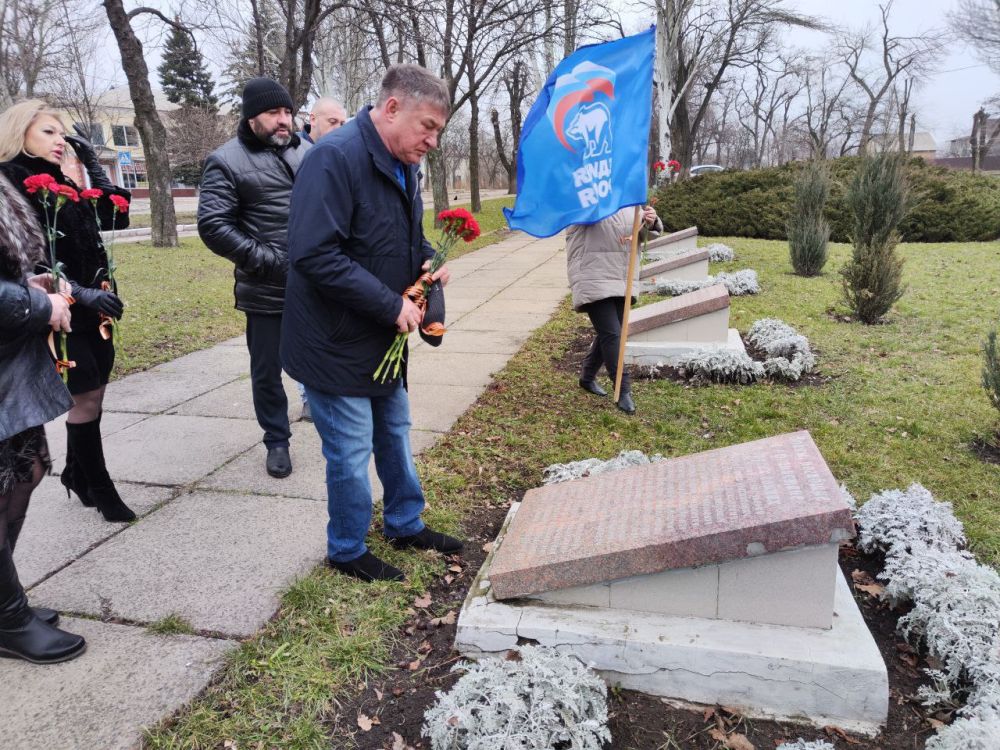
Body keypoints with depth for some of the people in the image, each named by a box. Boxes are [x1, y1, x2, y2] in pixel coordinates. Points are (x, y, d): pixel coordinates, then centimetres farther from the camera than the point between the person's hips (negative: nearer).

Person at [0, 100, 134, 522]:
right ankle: (100, 488, 12)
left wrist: (92, 163, 7)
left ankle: (77, 474, 30)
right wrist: (79, 293, -25)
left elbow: (117, 217, 11)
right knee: (86, 397, -2)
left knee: (92, 394, 13)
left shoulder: (61, 184, 14)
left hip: (92, 309, 7)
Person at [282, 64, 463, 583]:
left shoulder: (403, 165, 7)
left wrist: (427, 260, -1)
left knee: (395, 433, 20)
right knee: (351, 451, 2)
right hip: (337, 341, -9)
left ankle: (405, 525, 40)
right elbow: (314, 254, -30)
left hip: (383, 337, 9)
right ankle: (347, 551, 24)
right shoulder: (335, 157, -22)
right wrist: (391, 305, -26)